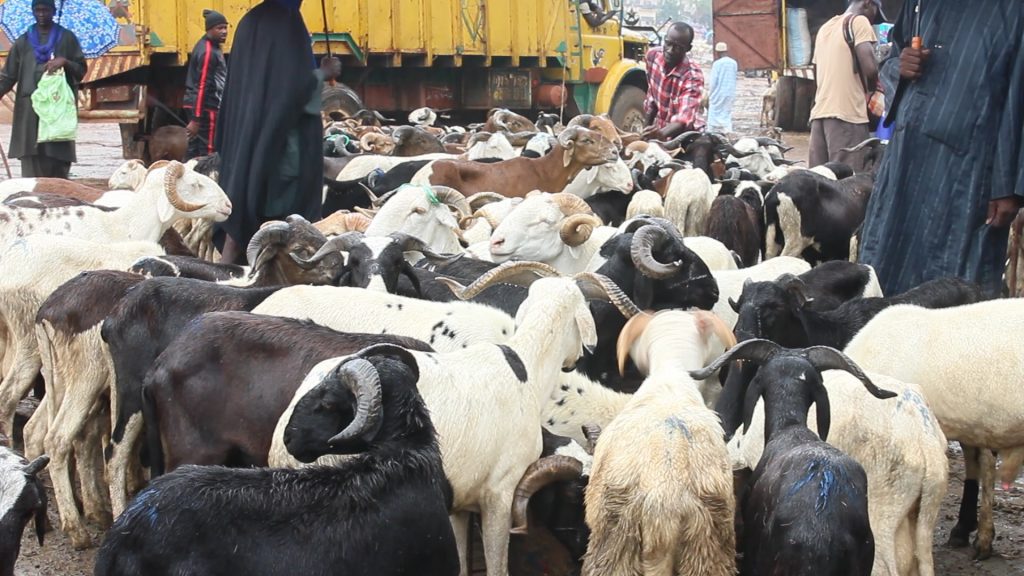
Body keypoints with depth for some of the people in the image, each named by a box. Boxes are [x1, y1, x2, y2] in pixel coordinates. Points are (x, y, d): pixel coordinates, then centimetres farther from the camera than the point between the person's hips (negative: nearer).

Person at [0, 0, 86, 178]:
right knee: (32, 166, -6)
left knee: (58, 161, -8)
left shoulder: (67, 38, 10)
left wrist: (64, 62, -12)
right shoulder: (23, 41, 15)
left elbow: (81, 70, 8)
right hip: (30, 109, 1)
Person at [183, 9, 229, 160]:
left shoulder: (209, 46, 14)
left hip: (196, 105, 10)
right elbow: (202, 86, -22)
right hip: (206, 107, -10)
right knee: (207, 152, -6)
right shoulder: (208, 52, -17)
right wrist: (196, 119, -24)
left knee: (194, 149, 11)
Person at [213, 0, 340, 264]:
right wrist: (324, 73, -1)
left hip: (245, 126, 7)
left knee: (244, 183, 8)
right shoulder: (286, 22, -12)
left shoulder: (250, 22, 11)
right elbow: (296, 84, -18)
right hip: (279, 134, -7)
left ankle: (229, 257, 3)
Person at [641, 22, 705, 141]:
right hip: (660, 130, 4)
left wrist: (661, 134, -50)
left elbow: (684, 119, -33)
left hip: (684, 135, -4)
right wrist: (646, 128, 7)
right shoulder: (653, 56, -6)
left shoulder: (693, 76, -22)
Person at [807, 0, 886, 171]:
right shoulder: (859, 22, -3)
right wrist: (872, 86, 7)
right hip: (846, 112, -8)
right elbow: (869, 67, -15)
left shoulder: (826, 27, 21)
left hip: (819, 112, 8)